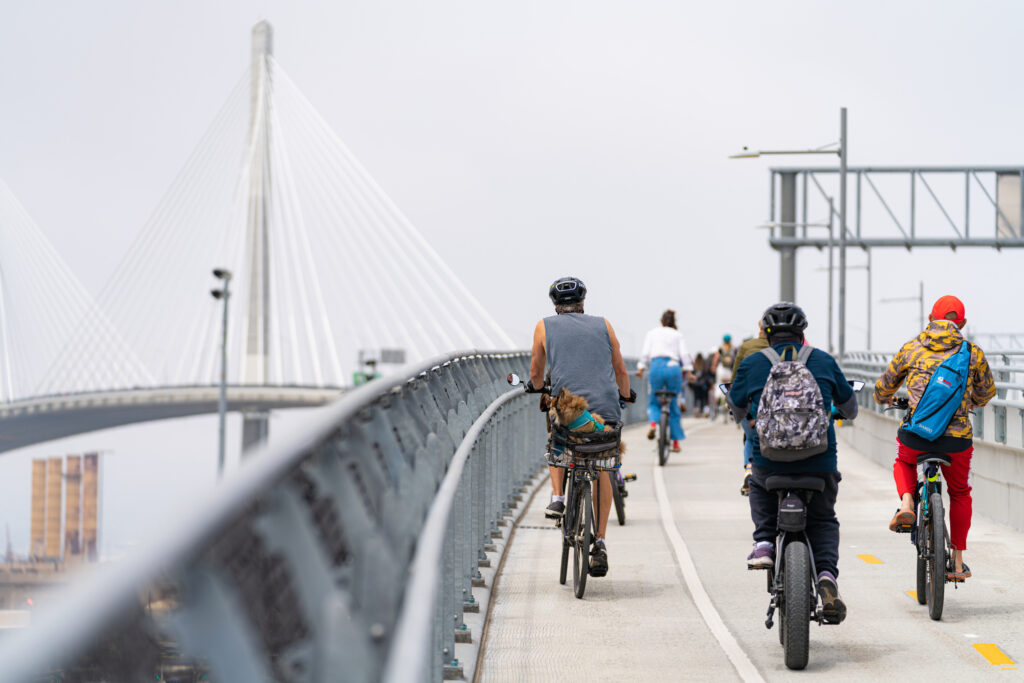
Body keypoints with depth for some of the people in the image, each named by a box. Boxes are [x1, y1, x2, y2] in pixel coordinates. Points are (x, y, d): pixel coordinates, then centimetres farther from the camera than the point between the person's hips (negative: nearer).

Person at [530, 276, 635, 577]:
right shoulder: (602, 325, 15)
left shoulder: (545, 327, 12)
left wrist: (540, 389, 43)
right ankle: (600, 544, 10)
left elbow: (536, 375, 20)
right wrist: (626, 395, 41)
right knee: (602, 471, 16)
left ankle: (557, 497, 13)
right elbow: (620, 371, 21)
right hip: (606, 409, 0)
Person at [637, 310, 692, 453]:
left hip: (657, 366, 0)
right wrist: (688, 370, 4)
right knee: (674, 405, 11)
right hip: (674, 367, 0)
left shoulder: (652, 333, 15)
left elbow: (645, 353, 5)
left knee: (654, 403, 15)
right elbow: (684, 354, 3)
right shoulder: (678, 335, 13)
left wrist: (641, 368, 4)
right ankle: (676, 442, 10)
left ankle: (653, 423, -19)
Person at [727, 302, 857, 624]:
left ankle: (764, 542, 11)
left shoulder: (751, 364, 5)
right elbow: (848, 404, 23)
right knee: (823, 520, 19)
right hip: (819, 462, 0)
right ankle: (827, 574, -7)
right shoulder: (824, 361, 8)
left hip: (770, 459, 0)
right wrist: (847, 414, 48)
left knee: (759, 486, 34)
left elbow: (737, 411, 19)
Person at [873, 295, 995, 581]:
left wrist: (884, 398, 44)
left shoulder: (911, 349, 7)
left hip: (916, 434, 0)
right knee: (960, 493, 24)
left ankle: (906, 503, 5)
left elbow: (884, 386, 19)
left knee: (904, 464, 34)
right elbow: (987, 392, 23)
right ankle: (958, 562, 22)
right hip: (957, 439, 0)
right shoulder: (974, 354, 6)